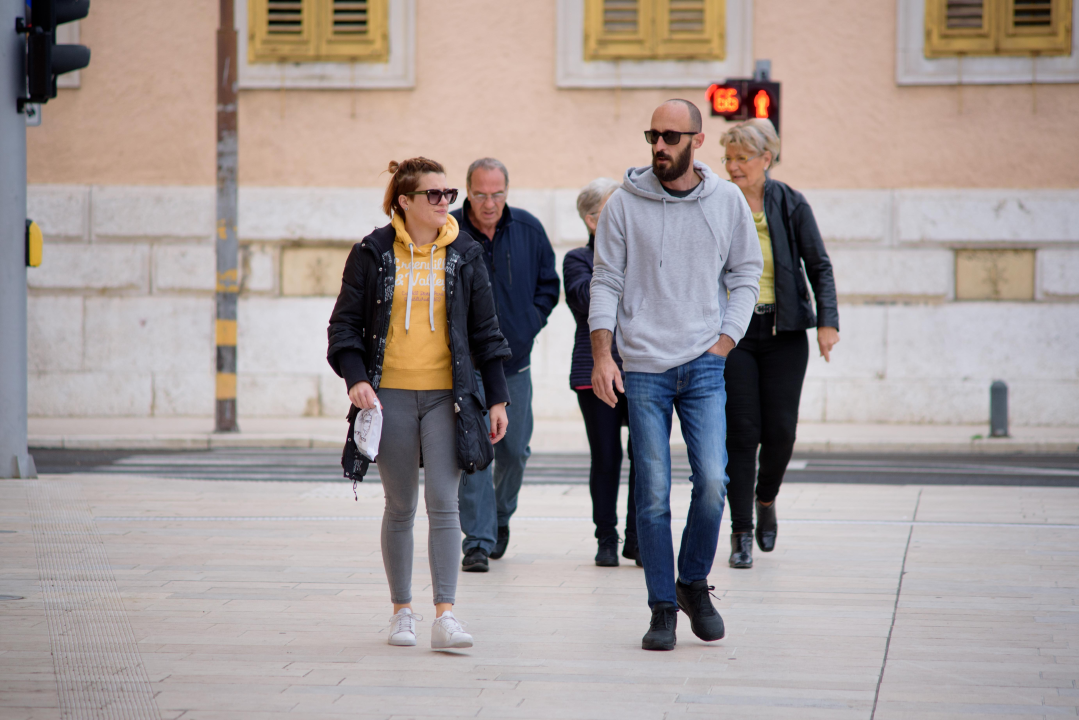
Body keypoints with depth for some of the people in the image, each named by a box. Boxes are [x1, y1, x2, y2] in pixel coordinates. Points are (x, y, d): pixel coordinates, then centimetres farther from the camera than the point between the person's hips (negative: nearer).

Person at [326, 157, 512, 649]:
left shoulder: (464, 254, 7)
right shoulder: (372, 254, 2)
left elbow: (485, 329, 11)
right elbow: (345, 322, 4)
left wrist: (497, 396, 8)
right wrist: (355, 378, -12)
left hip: (446, 395, 0)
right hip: (390, 395, 0)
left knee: (443, 503, -9)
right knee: (400, 507, 7)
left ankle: (444, 617, -10)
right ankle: (402, 610, 19)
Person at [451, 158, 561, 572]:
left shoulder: (528, 229, 1)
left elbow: (548, 283, 13)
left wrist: (531, 322, 2)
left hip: (514, 360, 3)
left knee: (515, 450, 12)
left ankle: (501, 517, 37)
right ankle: (477, 541, -7)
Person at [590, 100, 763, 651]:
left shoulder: (727, 202, 6)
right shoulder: (625, 205, 2)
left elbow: (745, 275, 12)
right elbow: (606, 282, 3)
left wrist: (725, 341, 0)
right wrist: (601, 355, -7)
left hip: (704, 365, 1)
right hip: (643, 368, -1)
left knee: (712, 480, -11)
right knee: (653, 495, -2)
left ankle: (694, 583, 13)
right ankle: (663, 608, 8)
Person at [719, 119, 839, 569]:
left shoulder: (791, 205, -1)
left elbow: (819, 266, 2)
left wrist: (828, 321, -8)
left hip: (783, 333, 0)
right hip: (732, 332, 0)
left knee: (780, 431, -2)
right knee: (741, 432, -5)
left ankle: (766, 499, 29)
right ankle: (742, 533, 3)